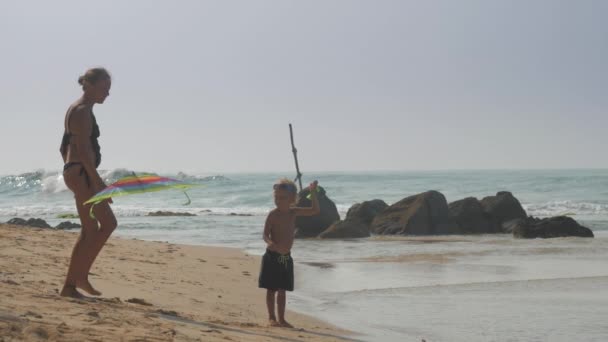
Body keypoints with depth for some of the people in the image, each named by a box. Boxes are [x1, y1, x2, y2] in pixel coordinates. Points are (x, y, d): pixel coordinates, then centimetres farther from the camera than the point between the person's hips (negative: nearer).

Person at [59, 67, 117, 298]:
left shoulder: (76, 110, 19)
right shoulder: (83, 111, -12)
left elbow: (64, 148, 24)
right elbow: (83, 149, -21)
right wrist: (97, 180, -24)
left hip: (73, 172, 10)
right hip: (82, 173, -10)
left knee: (90, 231, 11)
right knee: (108, 223, -7)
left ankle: (70, 285, 13)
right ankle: (79, 277, -7)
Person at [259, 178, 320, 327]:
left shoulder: (293, 212, 4)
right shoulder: (273, 214, -10)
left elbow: (315, 210, 7)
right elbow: (265, 234, -13)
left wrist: (313, 192, -1)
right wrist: (271, 243, -34)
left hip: (286, 257, 5)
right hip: (272, 256, -5)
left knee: (282, 290, 10)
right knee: (271, 289, 2)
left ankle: (281, 319, 15)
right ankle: (272, 318, 9)